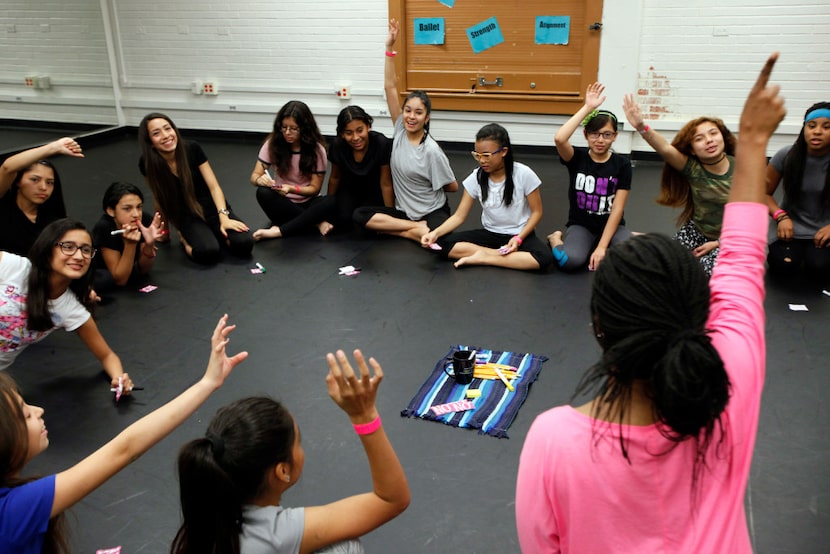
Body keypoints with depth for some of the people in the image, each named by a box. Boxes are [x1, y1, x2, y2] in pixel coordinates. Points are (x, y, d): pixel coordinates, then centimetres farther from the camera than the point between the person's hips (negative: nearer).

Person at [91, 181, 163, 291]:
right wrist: (130, 244, -41)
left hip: (123, 269, 7)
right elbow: (120, 280, -30)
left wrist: (149, 244, -33)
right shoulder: (104, 228, -33)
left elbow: (143, 270, -14)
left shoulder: (146, 220, -25)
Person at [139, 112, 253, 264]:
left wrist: (224, 217, -23)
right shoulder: (148, 164, -12)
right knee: (208, 252, -32)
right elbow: (160, 200, 2)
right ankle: (186, 239, 2)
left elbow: (214, 187, -10)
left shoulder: (192, 149, -11)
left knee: (244, 244, -25)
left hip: (211, 207, 1)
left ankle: (219, 233, 7)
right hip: (187, 216, -1)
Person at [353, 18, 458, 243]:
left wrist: (427, 188, 6)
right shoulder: (400, 130, -3)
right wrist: (390, 49, -14)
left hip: (433, 212, -6)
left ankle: (398, 230, -10)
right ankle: (416, 226, -14)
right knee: (360, 216, -16)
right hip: (403, 210, 6)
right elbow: (390, 87, -8)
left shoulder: (431, 150, -17)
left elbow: (452, 186, -8)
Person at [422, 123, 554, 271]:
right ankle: (502, 255, -21)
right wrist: (436, 232, -24)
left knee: (544, 257, -36)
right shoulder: (475, 178, -8)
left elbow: (536, 212, -7)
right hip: (490, 234, 2)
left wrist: (518, 238, -21)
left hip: (520, 234, -2)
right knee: (443, 243, -20)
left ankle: (482, 257, -24)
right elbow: (459, 216, -6)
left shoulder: (524, 174, -14)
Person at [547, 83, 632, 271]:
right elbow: (559, 139, -31)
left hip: (611, 226, 1)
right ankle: (556, 240, 4)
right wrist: (587, 108, -26)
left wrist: (601, 247, -20)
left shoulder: (622, 164, -5)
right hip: (581, 225, -1)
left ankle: (604, 252, 4)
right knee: (571, 261, -33)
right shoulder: (577, 157, -7)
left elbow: (617, 209, -11)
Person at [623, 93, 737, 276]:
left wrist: (718, 243, -13)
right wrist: (641, 127, -54)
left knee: (712, 272, -27)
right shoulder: (692, 167, -15)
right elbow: (666, 149, -35)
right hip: (696, 231, 2)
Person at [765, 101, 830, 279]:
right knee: (783, 266, -26)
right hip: (792, 223, 0)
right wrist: (781, 217, -18)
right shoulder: (786, 156, -10)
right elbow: (765, 193, 1)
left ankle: (813, 251, 8)